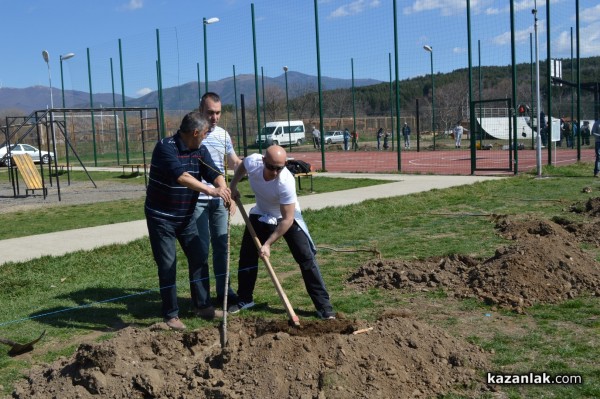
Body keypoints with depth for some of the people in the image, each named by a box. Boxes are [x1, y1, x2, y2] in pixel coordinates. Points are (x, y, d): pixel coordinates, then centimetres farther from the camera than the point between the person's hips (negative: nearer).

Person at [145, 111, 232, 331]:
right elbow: (180, 176, -36)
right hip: (161, 216, -7)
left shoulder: (199, 151, 0)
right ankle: (171, 315, 9)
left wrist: (224, 189, -34)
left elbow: (214, 173, -12)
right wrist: (210, 190, -44)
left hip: (186, 216, 7)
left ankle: (202, 306, 24)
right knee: (167, 266, -2)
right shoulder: (165, 147, -22)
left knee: (198, 260, 9)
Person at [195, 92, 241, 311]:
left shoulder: (223, 134, 9)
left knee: (222, 245, 11)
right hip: (196, 200, -5)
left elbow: (234, 163, 20)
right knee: (201, 248, 0)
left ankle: (223, 291, 22)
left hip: (219, 199, 5)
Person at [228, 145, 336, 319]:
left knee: (306, 258, -12)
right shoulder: (252, 162, -28)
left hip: (288, 217, -4)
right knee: (247, 256, 5)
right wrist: (233, 186, -1)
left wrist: (268, 244, -33)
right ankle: (245, 300, 25)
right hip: (261, 215, 4)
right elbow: (242, 165, 2)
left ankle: (324, 307, -8)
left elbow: (287, 219, -33)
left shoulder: (286, 182, -39)